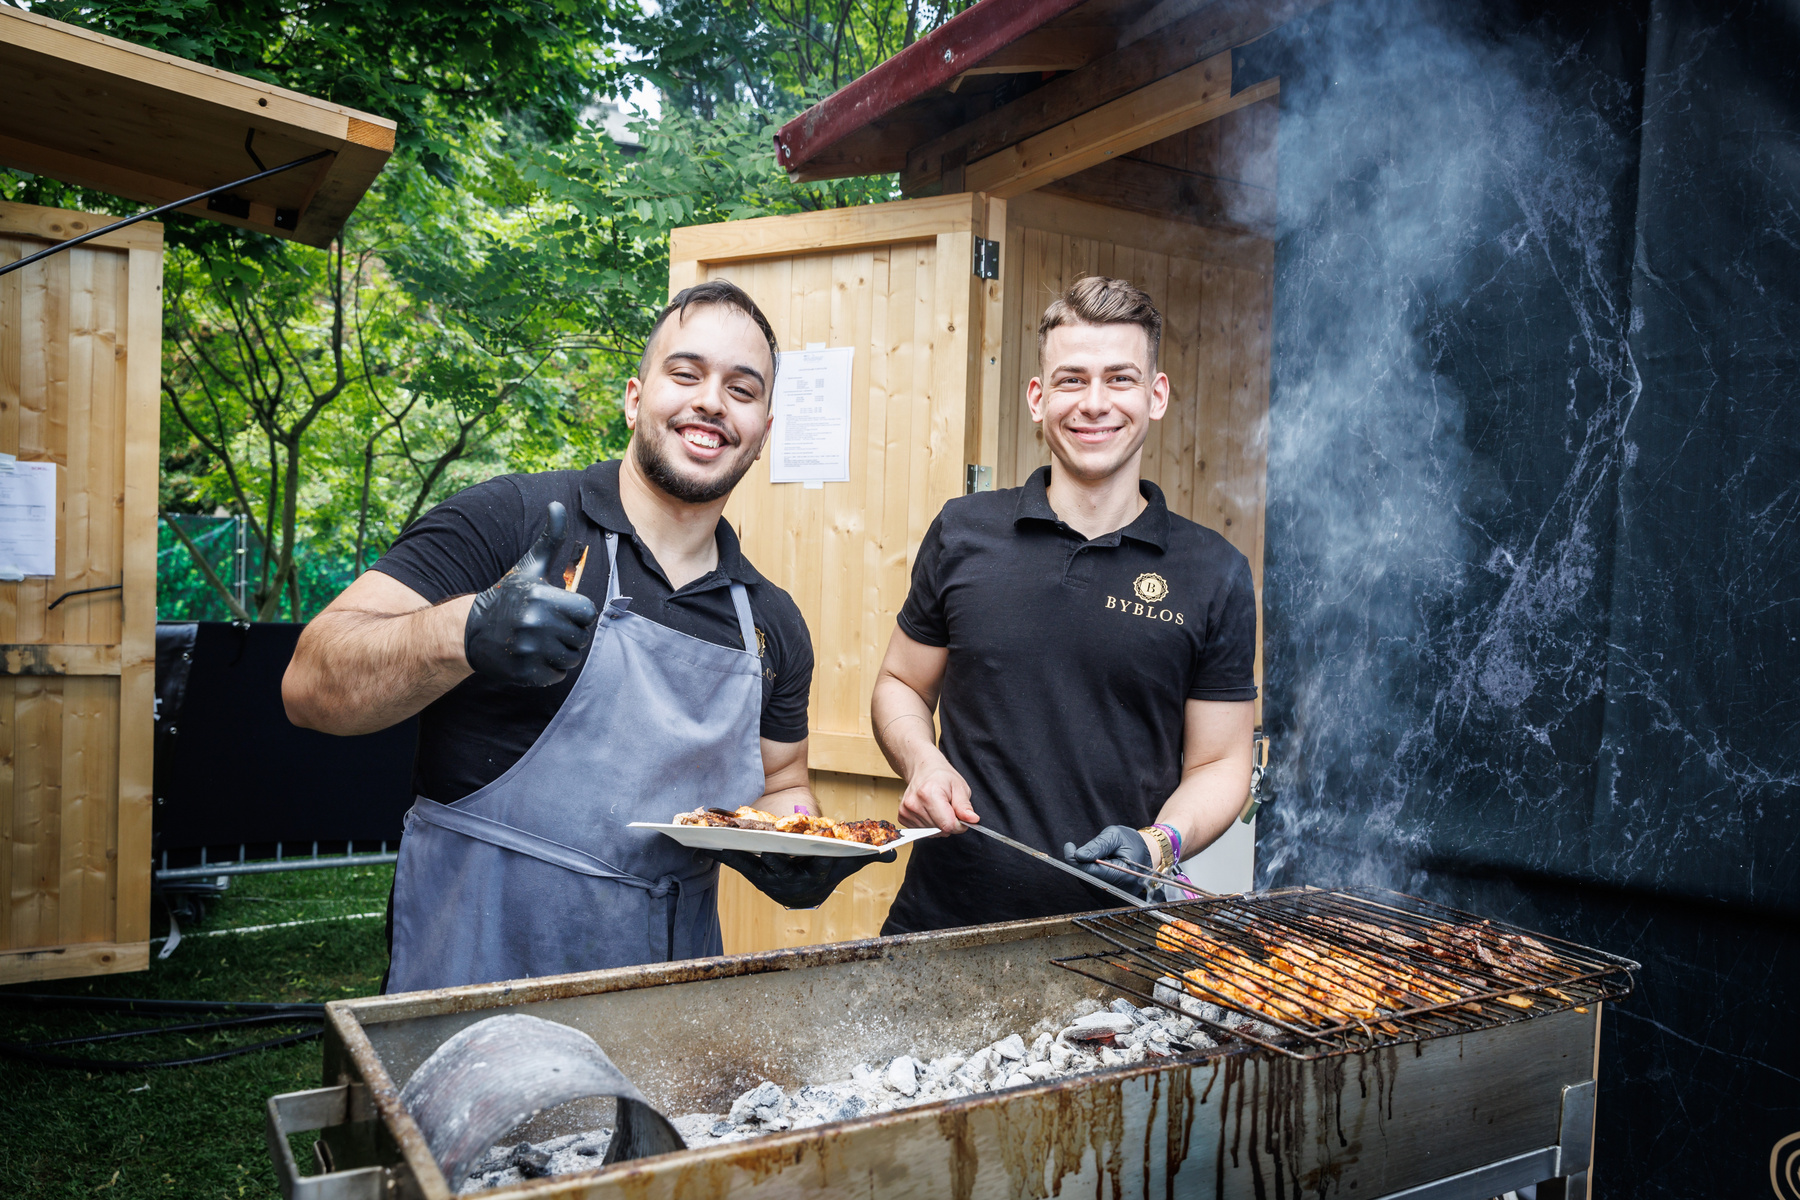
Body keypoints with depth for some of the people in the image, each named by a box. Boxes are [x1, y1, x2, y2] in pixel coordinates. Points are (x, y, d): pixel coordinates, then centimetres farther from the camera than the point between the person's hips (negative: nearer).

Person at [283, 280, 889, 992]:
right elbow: (309, 686, -14)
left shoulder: (772, 622, 6)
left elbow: (779, 788, 17)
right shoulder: (507, 523, -10)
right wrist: (468, 631, -32)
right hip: (475, 980, -4)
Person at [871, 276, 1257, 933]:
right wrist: (921, 762, -9)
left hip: (1110, 927, -1)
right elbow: (900, 686, 10)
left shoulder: (1215, 574, -2)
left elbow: (1219, 763, 2)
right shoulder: (963, 534, 0)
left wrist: (1159, 843, -16)